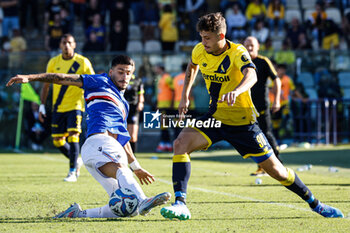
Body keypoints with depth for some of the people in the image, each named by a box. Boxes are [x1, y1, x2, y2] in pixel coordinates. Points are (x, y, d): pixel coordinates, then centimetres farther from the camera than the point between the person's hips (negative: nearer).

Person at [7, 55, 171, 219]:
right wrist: (30, 78, 0)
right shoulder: (101, 82, 15)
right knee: (121, 170, -40)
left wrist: (136, 168, 42)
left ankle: (77, 213, 2)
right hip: (98, 142, -8)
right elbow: (64, 79, 9)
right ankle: (142, 201, -69)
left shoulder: (123, 104, 35)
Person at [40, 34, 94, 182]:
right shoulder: (53, 63, 5)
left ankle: (72, 172, -12)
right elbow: (46, 85, 12)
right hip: (58, 108, 4)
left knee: (73, 135, -18)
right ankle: (76, 161, 28)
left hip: (75, 106, -4)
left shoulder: (83, 62, -2)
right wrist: (42, 105, 7)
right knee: (58, 141, 2)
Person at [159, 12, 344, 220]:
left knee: (275, 170, 1)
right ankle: (180, 204, -26)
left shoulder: (237, 53, -21)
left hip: (242, 121, -4)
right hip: (215, 117, 4)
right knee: (181, 143, -23)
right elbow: (192, 66, 23)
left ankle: (315, 204, 22)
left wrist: (236, 91, -64)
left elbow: (251, 76, -44)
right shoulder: (199, 51, -4)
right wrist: (185, 96, 16)